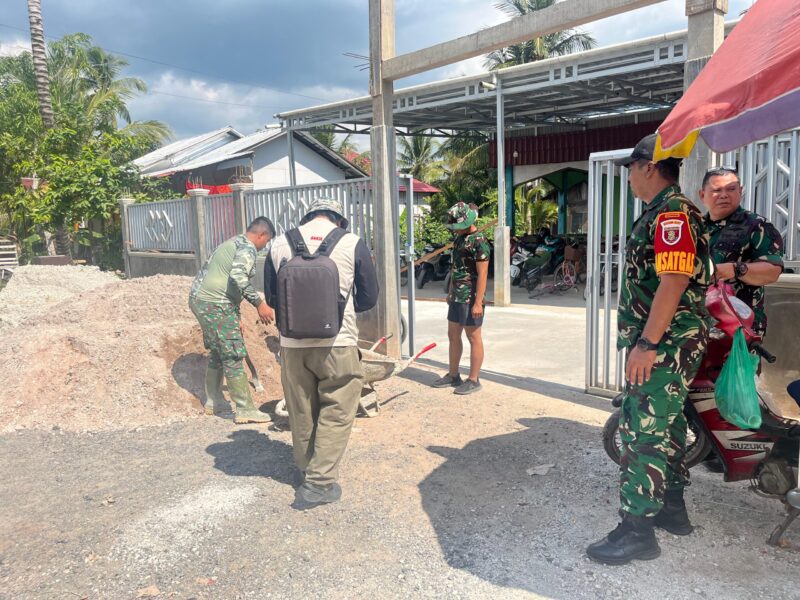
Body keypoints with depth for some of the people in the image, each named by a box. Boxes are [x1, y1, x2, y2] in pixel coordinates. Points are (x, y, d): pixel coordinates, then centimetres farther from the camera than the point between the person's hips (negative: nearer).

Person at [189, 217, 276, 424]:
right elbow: (238, 276, -26)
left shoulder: (231, 243, 23)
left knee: (217, 353, 20)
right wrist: (259, 303, -21)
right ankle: (245, 409, -1)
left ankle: (214, 401, 29)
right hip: (215, 305, -10)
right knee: (232, 357, -6)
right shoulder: (247, 248, -8)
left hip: (199, 299, 10)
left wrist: (234, 318, 29)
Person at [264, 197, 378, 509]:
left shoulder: (279, 244, 3)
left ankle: (305, 471, 35)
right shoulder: (352, 243, -4)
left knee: (301, 413, 18)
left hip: (292, 344, 3)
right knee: (336, 414, 9)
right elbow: (369, 297, 3)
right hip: (337, 343, -3)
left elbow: (271, 296, 11)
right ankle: (319, 482, 9)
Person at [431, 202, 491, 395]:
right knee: (453, 335, 15)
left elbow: (482, 274, -19)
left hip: (470, 299, -9)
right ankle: (453, 375, 27)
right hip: (456, 297, 9)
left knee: (473, 337, 1)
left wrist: (478, 302, -22)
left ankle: (473, 380, 11)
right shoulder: (459, 238, 12)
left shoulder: (479, 241, -16)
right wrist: (450, 292, 21)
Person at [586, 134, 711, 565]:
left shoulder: (672, 213, -16)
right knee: (665, 426, 18)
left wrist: (646, 344, -26)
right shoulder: (663, 212, 17)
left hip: (663, 346, -11)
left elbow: (673, 283, -25)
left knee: (643, 432, -7)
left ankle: (637, 530, 1)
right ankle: (671, 508, 31)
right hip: (666, 343, 11)